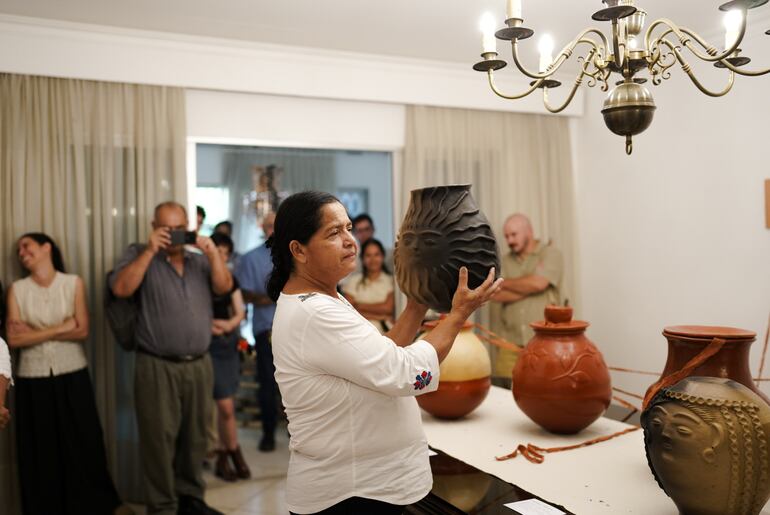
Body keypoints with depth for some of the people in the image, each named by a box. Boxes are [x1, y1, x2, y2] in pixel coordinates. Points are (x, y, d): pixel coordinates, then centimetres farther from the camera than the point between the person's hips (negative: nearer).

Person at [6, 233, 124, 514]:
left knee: (82, 444, 6)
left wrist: (35, 332, -10)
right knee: (40, 451, 8)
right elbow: (14, 338, -8)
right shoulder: (17, 289, 1)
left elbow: (82, 331, -7)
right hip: (33, 379, 1)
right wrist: (60, 328, -12)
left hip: (72, 376, -1)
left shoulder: (73, 283, -1)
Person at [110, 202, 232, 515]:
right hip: (157, 367, -4)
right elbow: (121, 289, -14)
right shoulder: (140, 255, 3)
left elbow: (224, 287, -1)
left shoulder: (200, 260, 13)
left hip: (199, 365, 4)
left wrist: (212, 252, -14)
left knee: (194, 437, 13)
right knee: (160, 439, 2)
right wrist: (150, 250, -18)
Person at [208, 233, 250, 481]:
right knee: (226, 406, -5)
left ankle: (223, 457, 22)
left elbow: (240, 312, 6)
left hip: (229, 343, 5)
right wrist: (207, 325, -23)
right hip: (208, 345, -5)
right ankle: (235, 455, 12)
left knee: (221, 404, 12)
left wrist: (230, 324, -13)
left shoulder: (230, 279, 10)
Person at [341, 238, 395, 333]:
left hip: (386, 332, 0)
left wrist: (360, 306, 1)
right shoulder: (353, 280, 10)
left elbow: (389, 308, -1)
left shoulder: (390, 280, 9)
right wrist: (379, 317, -4)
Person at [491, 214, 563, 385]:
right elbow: (497, 295, -1)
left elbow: (538, 283, -16)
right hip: (511, 344, 4)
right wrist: (528, 287, -10)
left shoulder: (550, 254, 1)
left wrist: (505, 283, -1)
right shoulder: (505, 261, 13)